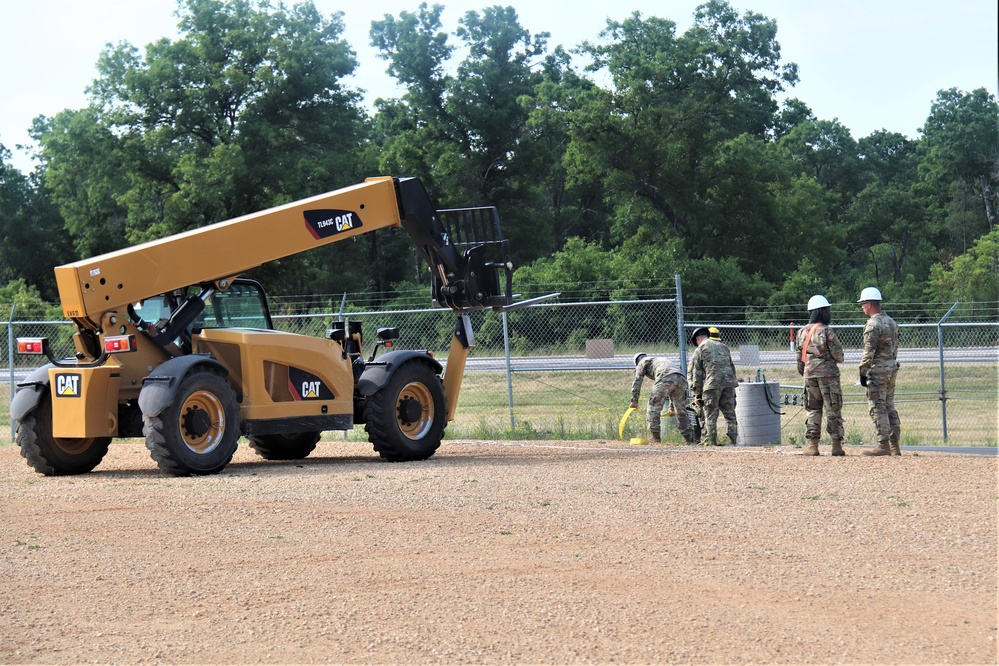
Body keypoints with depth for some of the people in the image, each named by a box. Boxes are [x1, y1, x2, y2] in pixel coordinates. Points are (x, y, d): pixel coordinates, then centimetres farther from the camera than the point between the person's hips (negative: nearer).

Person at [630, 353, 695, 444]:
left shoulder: (643, 362, 26)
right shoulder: (661, 359, 45)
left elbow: (637, 381, 13)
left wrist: (634, 401, 12)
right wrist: (672, 406, 45)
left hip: (665, 379, -6)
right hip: (681, 378, 7)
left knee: (654, 407, 5)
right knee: (681, 410, 16)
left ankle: (656, 437, 3)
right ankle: (688, 438, 15)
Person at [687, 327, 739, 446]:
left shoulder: (699, 350, 5)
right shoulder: (723, 346, 21)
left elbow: (695, 373, 2)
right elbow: (732, 366, 22)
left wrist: (697, 393, 6)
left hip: (712, 384, -4)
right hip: (729, 382, 4)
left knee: (710, 415, 1)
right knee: (730, 414, 8)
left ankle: (710, 441, -1)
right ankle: (734, 439, 5)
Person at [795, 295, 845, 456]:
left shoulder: (801, 332, 6)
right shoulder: (827, 332, -12)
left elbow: (799, 357, 12)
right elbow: (839, 356, -9)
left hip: (810, 375, 5)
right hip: (828, 374, -5)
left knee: (813, 410, 10)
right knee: (833, 411, 2)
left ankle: (812, 445, 5)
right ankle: (836, 445, 2)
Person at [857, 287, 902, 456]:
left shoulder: (873, 324, -14)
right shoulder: (891, 322, 14)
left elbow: (869, 352, -17)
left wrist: (863, 373, -13)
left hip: (878, 369, -9)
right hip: (892, 368, 9)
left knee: (878, 407, -6)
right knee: (889, 406, 12)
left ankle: (883, 445, -9)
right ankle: (894, 445, 12)